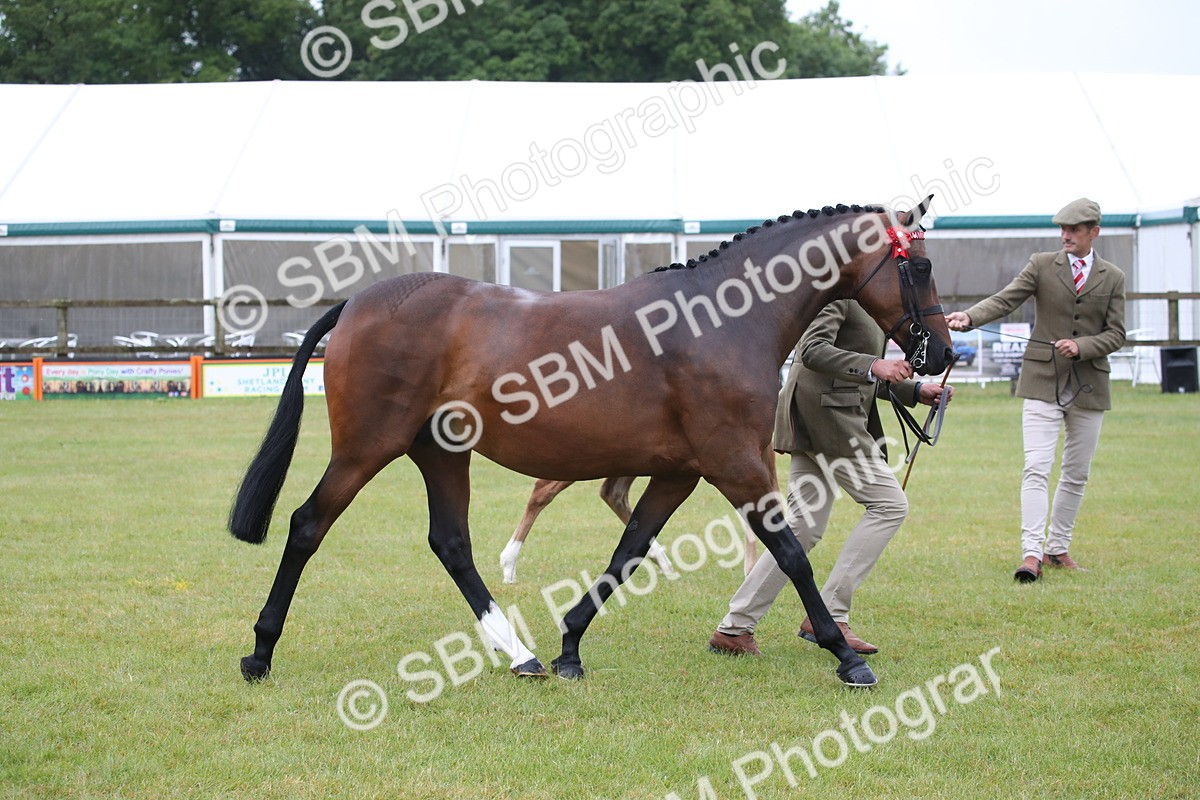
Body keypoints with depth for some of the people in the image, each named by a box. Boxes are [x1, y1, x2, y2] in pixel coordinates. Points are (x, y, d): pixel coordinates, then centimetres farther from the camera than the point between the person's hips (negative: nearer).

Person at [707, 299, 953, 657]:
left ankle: (734, 628, 9)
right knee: (889, 503, -8)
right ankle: (828, 616, -7)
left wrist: (916, 392, 19)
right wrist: (872, 366, -32)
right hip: (825, 412, -10)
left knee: (804, 528, 9)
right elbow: (812, 350, -23)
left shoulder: (859, 295, 20)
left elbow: (859, 380, 25)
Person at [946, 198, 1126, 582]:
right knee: (1036, 468, -13)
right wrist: (969, 317, -27)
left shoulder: (1113, 277, 7)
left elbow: (1116, 334, 4)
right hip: (1043, 381, -2)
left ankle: (1058, 547, 22)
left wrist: (1082, 346, -15)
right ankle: (1032, 552, -17)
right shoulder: (1041, 265, 2)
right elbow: (1004, 300, -8)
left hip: (1089, 386, 2)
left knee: (1077, 474, 9)